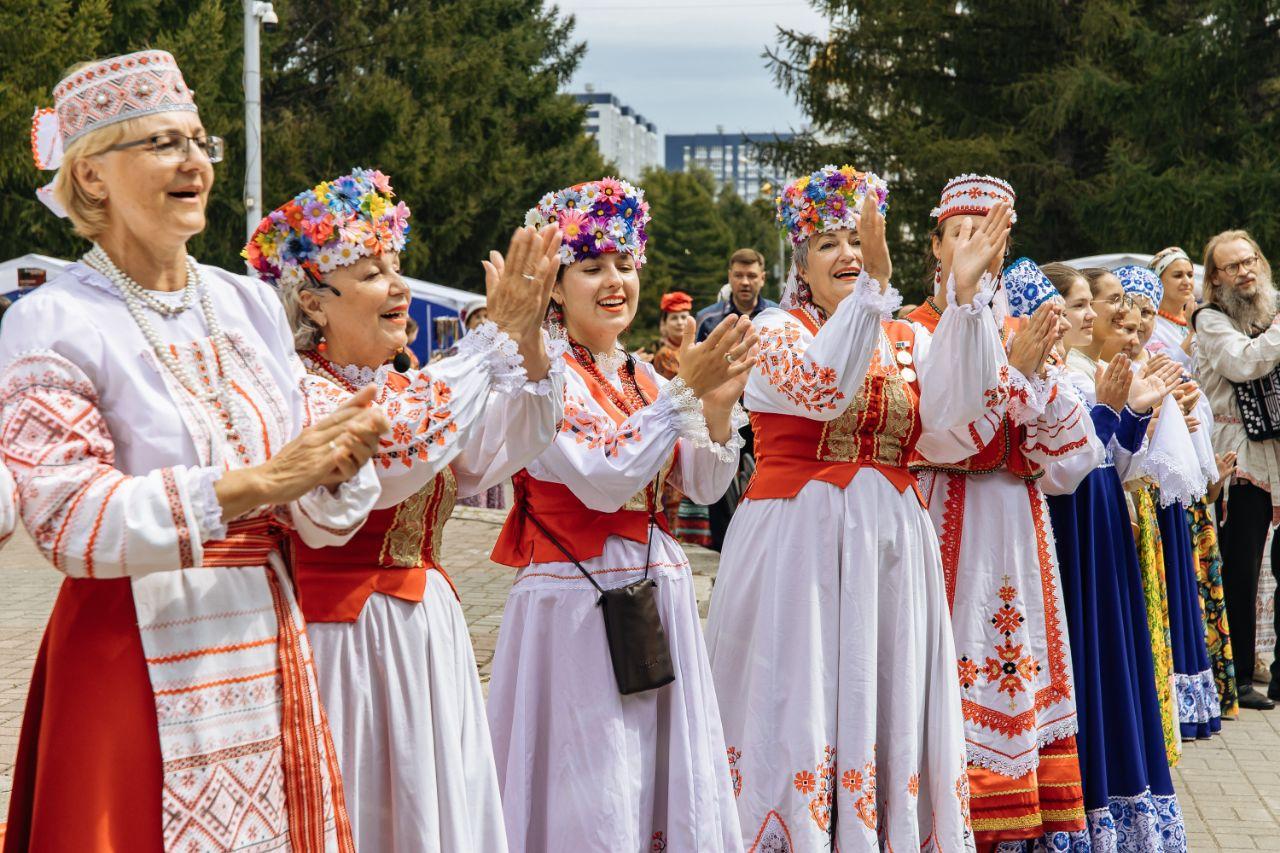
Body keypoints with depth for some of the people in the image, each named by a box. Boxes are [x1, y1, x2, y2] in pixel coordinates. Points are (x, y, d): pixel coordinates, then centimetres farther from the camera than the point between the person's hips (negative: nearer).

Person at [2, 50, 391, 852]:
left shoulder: (252, 305, 9)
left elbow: (312, 518, 9)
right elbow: (71, 521, -17)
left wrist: (337, 471, -14)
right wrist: (255, 484, -23)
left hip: (266, 648, 5)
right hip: (137, 658, -5)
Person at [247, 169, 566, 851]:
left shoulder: (412, 390, 11)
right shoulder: (298, 390, -12)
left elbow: (500, 452, -3)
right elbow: (383, 461, -29)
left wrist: (529, 339, -18)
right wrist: (498, 334, -26)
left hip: (428, 629, 7)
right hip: (340, 633, -7)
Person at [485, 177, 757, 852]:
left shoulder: (643, 378, 12)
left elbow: (706, 486, 9)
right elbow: (603, 482, -21)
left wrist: (720, 405, -8)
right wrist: (685, 392, -20)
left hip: (657, 597, 7)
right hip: (575, 604, -7)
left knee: (667, 787, 11)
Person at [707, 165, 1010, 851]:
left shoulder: (903, 341, 11)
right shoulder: (777, 329, -1)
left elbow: (952, 409, -10)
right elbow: (823, 388, -23)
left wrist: (965, 293, -18)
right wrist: (875, 287, -29)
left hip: (890, 547, 4)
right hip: (799, 542, -4)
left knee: (888, 709, 6)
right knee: (799, 706, -4)